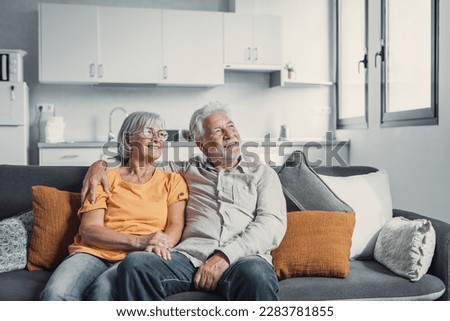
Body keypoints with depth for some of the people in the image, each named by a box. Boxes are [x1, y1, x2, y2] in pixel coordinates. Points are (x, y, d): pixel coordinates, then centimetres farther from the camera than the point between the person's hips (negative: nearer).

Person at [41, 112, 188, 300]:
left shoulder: (172, 181, 19)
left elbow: (175, 226, 5)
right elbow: (89, 230, 3)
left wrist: (159, 245, -20)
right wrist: (139, 241, -13)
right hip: (95, 252, 1)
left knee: (104, 289, -35)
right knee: (56, 293, -33)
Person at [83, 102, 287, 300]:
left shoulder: (262, 173, 20)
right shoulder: (188, 170, 27)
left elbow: (273, 222, 4)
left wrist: (225, 256, -11)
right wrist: (100, 165, 16)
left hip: (243, 258, -2)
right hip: (190, 256, 3)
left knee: (256, 273, -40)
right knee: (135, 263, -28)